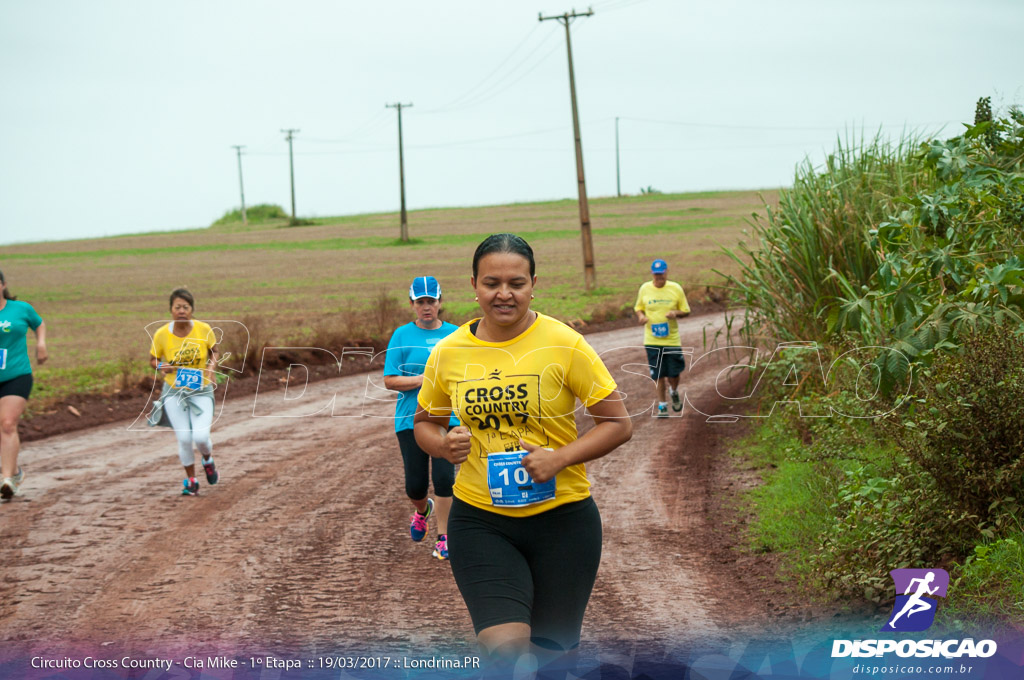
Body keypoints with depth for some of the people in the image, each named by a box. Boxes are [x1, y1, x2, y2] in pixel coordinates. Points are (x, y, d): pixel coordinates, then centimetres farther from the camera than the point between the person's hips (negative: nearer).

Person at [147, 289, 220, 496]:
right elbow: (153, 360, 4)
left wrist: (212, 366, -13)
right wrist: (161, 366, -18)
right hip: (174, 392, 0)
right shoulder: (161, 334, -12)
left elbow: (214, 351, 7)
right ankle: (191, 481, 19)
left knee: (201, 437, -14)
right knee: (184, 438, -5)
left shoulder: (204, 330, -11)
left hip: (201, 391, 0)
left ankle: (208, 459, 24)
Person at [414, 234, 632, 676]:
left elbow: (619, 424, -5)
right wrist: (443, 445, -8)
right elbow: (425, 422, 15)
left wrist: (560, 458, -19)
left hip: (562, 518, -1)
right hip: (479, 519, 1)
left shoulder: (564, 345, -8)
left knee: (551, 652, 11)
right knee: (505, 647, -19)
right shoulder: (448, 353, 0)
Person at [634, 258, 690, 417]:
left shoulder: (676, 289, -3)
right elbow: (638, 307, 13)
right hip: (652, 340, 0)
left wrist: (676, 313, -18)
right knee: (658, 375, 3)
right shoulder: (645, 289, 0)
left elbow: (686, 311, 4)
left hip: (672, 339, 0)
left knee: (673, 373, 4)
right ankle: (662, 405, 17)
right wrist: (640, 316, -10)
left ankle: (674, 392, 37)